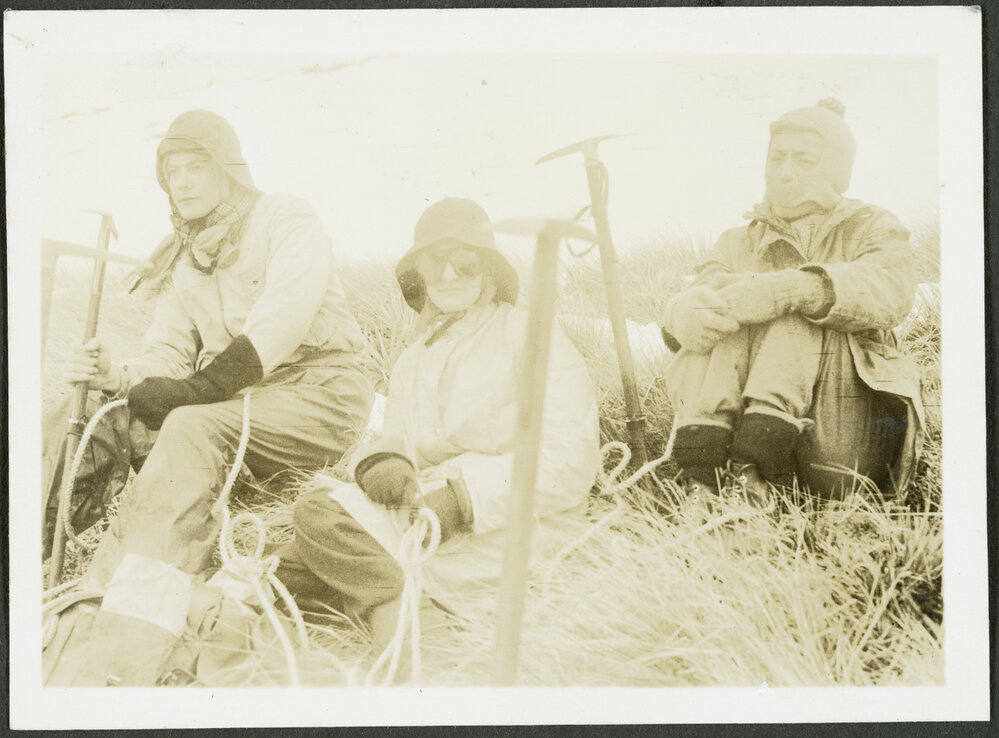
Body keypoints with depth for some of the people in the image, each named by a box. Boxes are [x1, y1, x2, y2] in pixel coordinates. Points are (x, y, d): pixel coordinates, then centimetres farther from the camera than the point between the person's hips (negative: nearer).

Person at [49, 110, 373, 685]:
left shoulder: (288, 221, -1)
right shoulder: (183, 262, 21)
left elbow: (279, 325, -16)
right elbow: (168, 354, 10)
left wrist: (195, 389, -25)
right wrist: (122, 378, -14)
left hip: (318, 389, -7)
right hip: (236, 405, 7)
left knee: (192, 428, -34)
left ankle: (122, 660, -44)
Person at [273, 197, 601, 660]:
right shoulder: (412, 360, 26)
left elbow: (570, 461, -9)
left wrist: (466, 497, -19)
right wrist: (384, 461, -9)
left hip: (496, 528, -7)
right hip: (419, 509, 7)